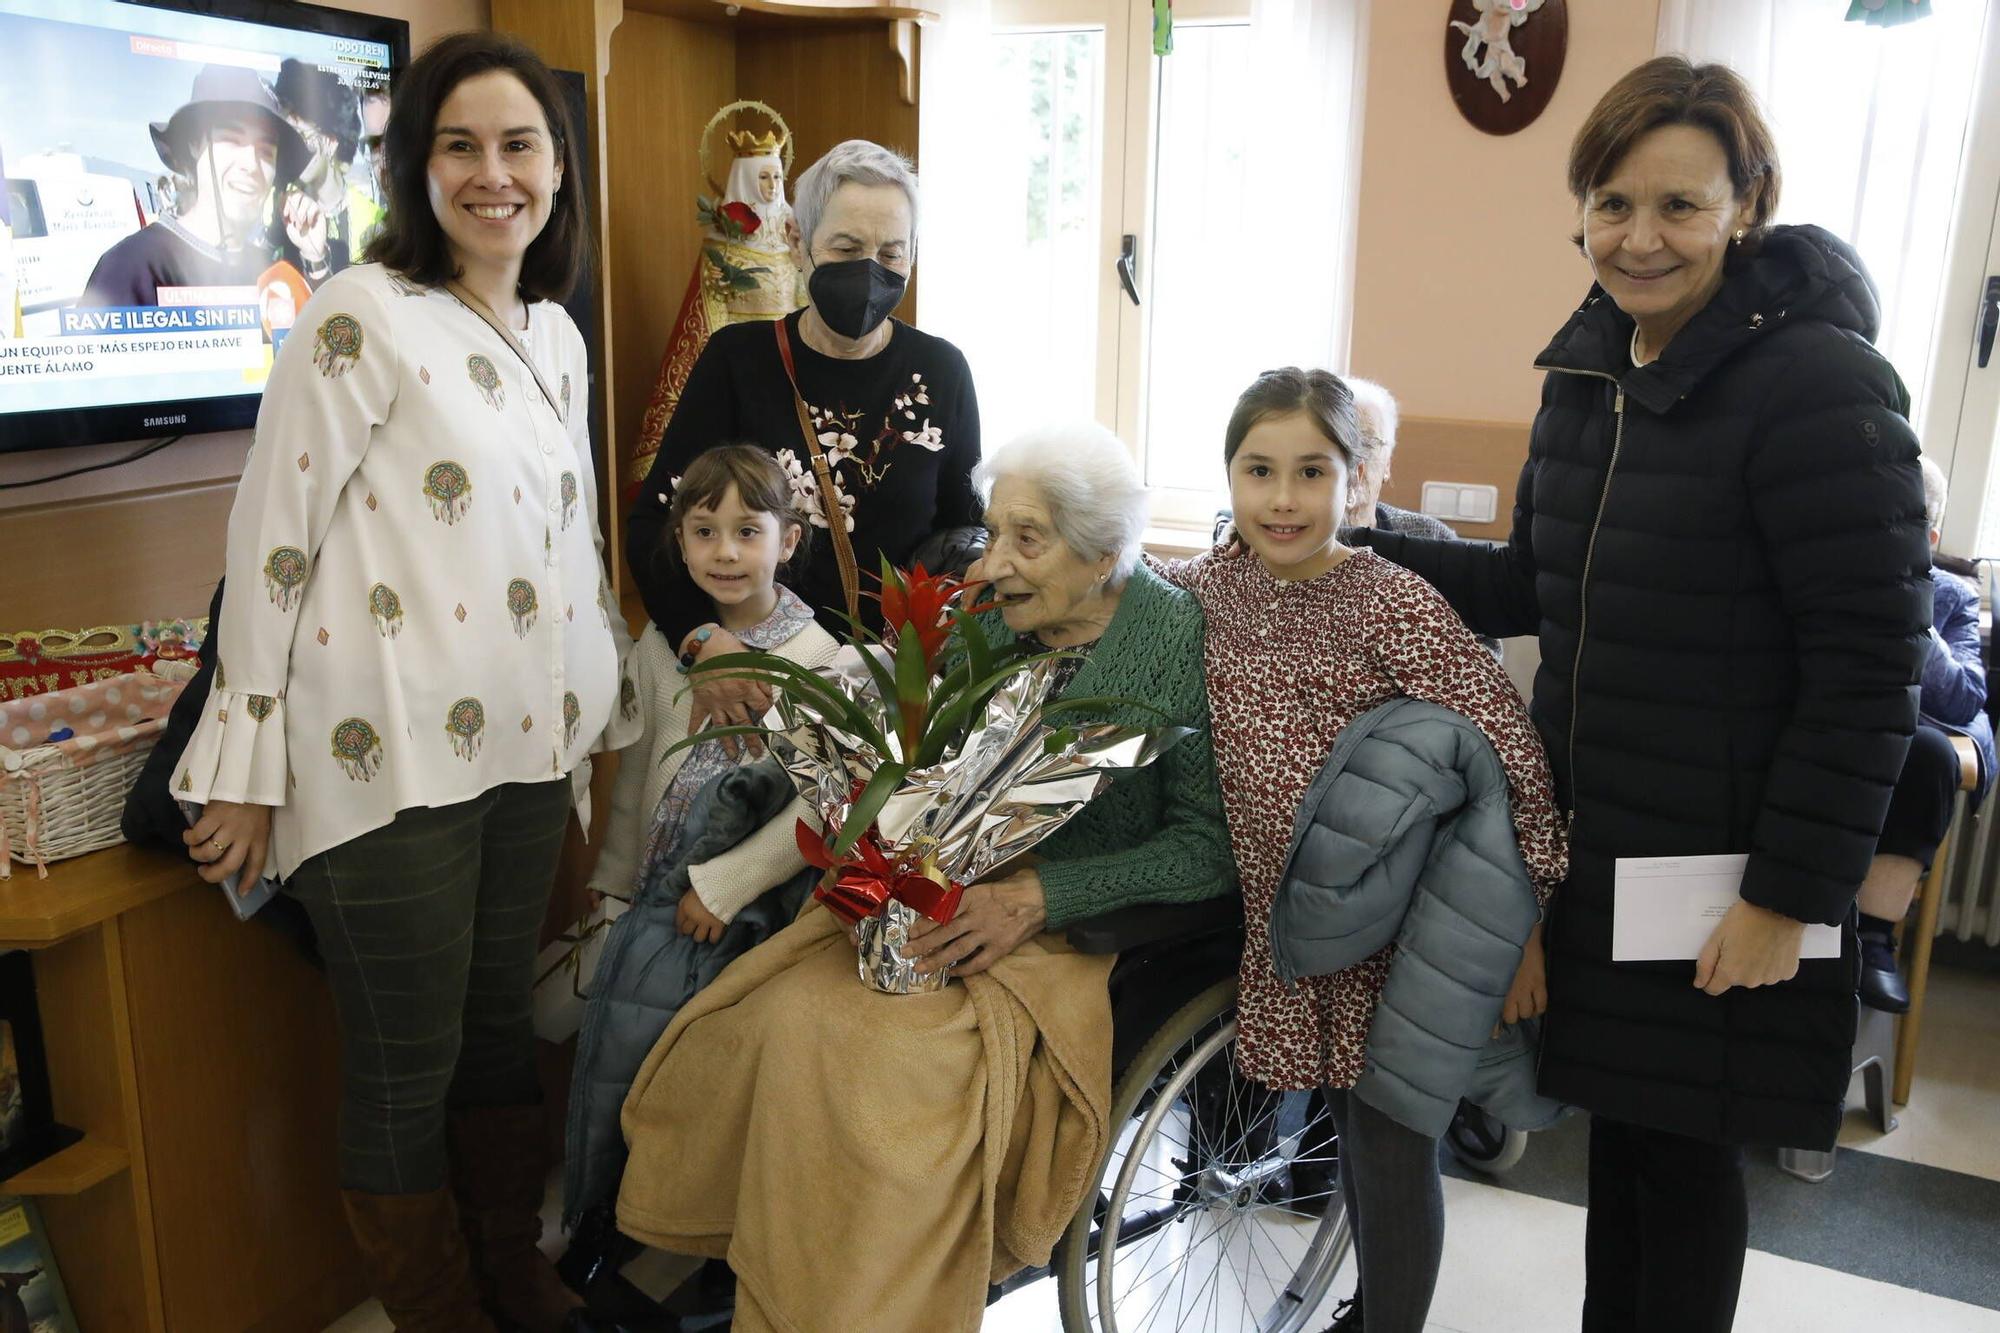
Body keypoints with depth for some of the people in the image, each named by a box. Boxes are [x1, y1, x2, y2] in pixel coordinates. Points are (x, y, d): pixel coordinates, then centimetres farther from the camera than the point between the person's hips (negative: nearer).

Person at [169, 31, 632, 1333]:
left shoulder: (557, 334, 11)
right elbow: (271, 542, -9)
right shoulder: (361, 318, -10)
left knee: (502, 1027, 18)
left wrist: (600, 704, 21)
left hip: (524, 744, 6)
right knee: (408, 1067, 6)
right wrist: (245, 766, -8)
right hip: (389, 757, -6)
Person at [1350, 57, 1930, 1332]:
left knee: (1683, 1144, 9)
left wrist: (1792, 894, -17)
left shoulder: (1818, 385, -16)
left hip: (1719, 867, -6)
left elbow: (1869, 667, -17)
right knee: (1616, 1115, 19)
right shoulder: (1588, 369, 6)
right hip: (1589, 836, 7)